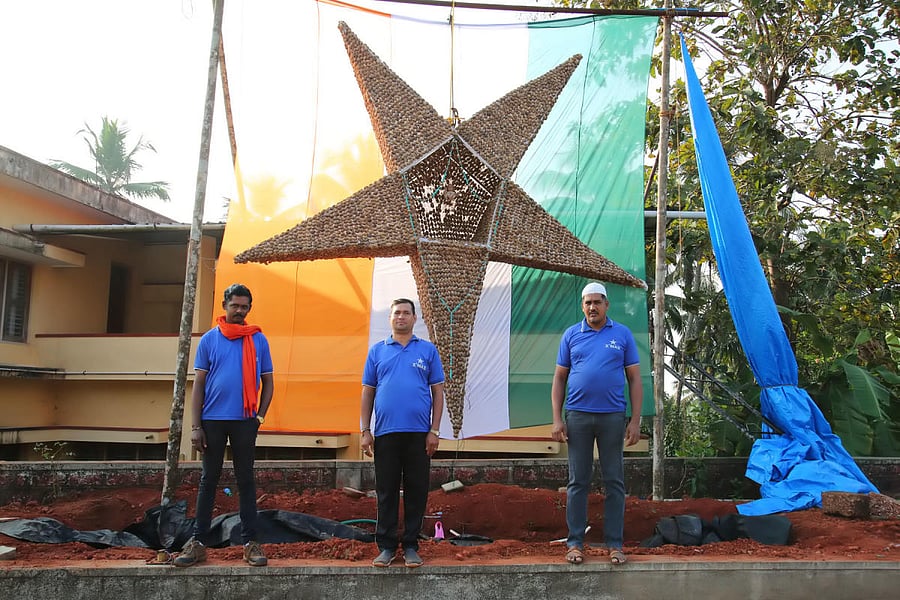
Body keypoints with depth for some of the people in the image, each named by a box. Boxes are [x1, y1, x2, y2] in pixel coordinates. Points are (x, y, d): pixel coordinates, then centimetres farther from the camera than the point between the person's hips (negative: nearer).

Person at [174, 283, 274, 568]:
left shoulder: (258, 340, 4)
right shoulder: (209, 339, 4)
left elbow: (267, 382, 8)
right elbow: (198, 384, 2)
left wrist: (260, 416, -3)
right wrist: (196, 426, -4)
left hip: (244, 421, 0)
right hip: (213, 419, 0)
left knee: (246, 480, 6)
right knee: (208, 480, 7)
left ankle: (250, 543, 11)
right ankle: (197, 542, 12)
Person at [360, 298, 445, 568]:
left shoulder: (428, 350, 6)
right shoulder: (377, 351, 9)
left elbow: (438, 391, 4)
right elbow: (367, 393, 9)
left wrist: (434, 430, -3)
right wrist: (365, 431, 1)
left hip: (419, 433, -1)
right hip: (385, 433, 1)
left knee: (416, 491, 5)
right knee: (386, 492, 6)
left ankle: (411, 546, 16)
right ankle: (386, 546, 16)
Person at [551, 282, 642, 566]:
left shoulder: (622, 334, 5)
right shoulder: (571, 335, 7)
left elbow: (634, 379, 4)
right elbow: (559, 379, 8)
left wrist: (635, 420, -3)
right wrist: (557, 419, 0)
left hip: (613, 417, 0)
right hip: (577, 416, 1)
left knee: (614, 482, 5)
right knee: (577, 482, 5)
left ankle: (614, 544, 14)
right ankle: (575, 543, 13)